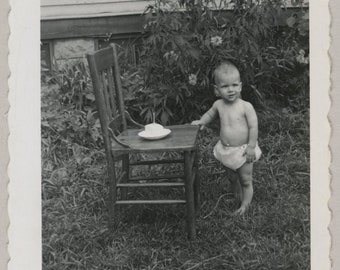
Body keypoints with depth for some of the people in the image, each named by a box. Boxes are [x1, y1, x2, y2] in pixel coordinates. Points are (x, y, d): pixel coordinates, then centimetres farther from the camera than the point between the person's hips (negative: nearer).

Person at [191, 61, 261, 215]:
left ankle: (245, 205, 19)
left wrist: (251, 146, -18)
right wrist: (202, 121, 1)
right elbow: (210, 114, 18)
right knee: (232, 178, 22)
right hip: (225, 150, 5)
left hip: (243, 150, -5)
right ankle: (237, 195, 45)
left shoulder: (246, 107, -17)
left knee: (246, 181, 6)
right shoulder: (219, 105, -4)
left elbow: (253, 127, -15)